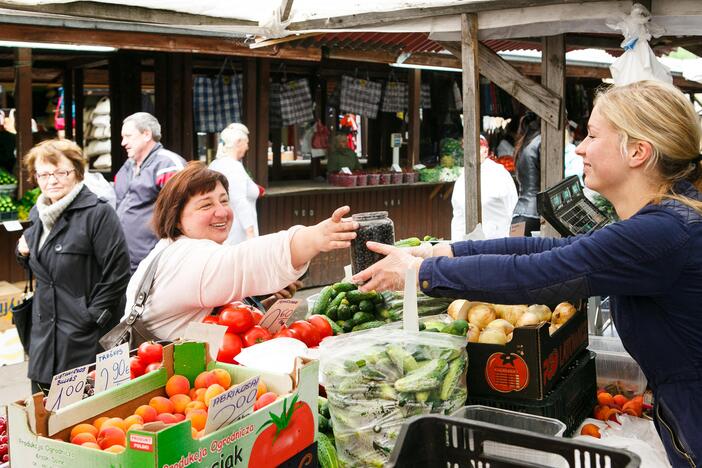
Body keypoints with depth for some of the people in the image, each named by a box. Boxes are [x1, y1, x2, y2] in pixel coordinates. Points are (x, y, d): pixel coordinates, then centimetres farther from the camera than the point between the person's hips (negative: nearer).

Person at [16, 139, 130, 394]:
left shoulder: (97, 213, -13)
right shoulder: (38, 214, 12)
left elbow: (118, 271, -16)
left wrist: (94, 316, -15)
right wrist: (24, 253, 5)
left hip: (86, 339, -7)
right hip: (45, 334, 7)